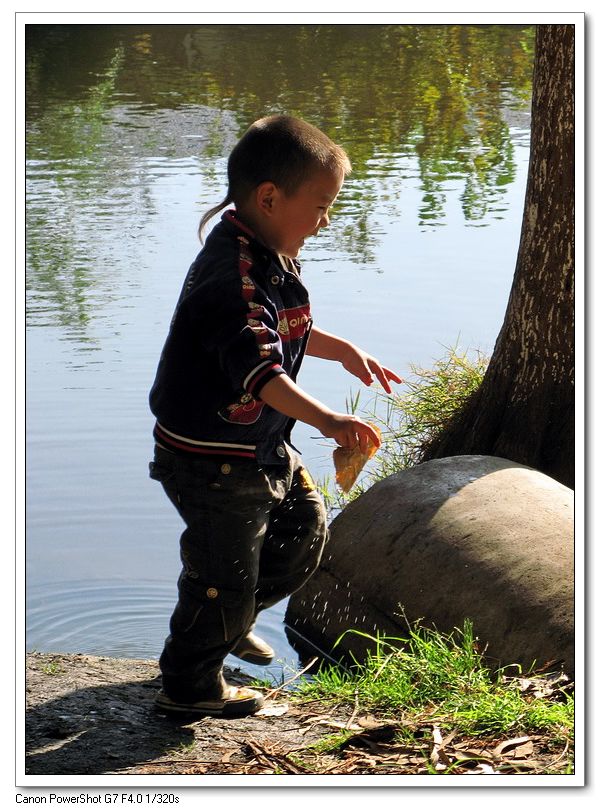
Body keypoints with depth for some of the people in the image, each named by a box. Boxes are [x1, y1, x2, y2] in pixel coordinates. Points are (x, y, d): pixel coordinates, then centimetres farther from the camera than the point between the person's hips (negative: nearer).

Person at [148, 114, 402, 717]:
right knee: (226, 572, 3)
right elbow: (255, 366, -42)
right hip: (214, 459, -10)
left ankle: (230, 623, 43)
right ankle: (189, 685, 24)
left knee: (304, 528, 22)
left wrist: (345, 351, 28)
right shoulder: (232, 274, -30)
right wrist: (326, 420, -50)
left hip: (264, 445, 10)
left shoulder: (271, 258, 5)